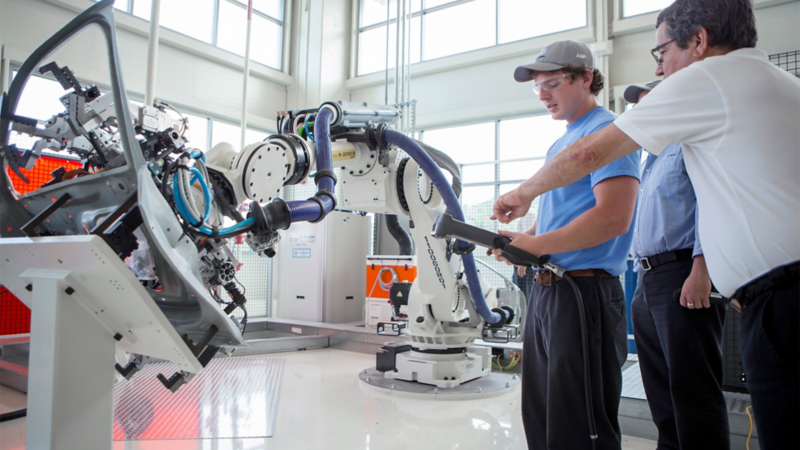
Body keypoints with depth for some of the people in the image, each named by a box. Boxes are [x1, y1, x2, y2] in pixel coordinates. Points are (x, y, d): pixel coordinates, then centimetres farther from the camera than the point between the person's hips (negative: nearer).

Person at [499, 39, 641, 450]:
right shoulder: (560, 143, 19)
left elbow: (612, 218, -22)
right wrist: (523, 238, 6)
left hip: (584, 290, -9)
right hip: (545, 289, 9)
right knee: (539, 415, 18)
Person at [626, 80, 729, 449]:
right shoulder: (652, 161, 27)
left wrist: (700, 270, -23)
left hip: (682, 273, -9)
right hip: (648, 281, 9)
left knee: (692, 391, -8)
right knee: (661, 394, 12)